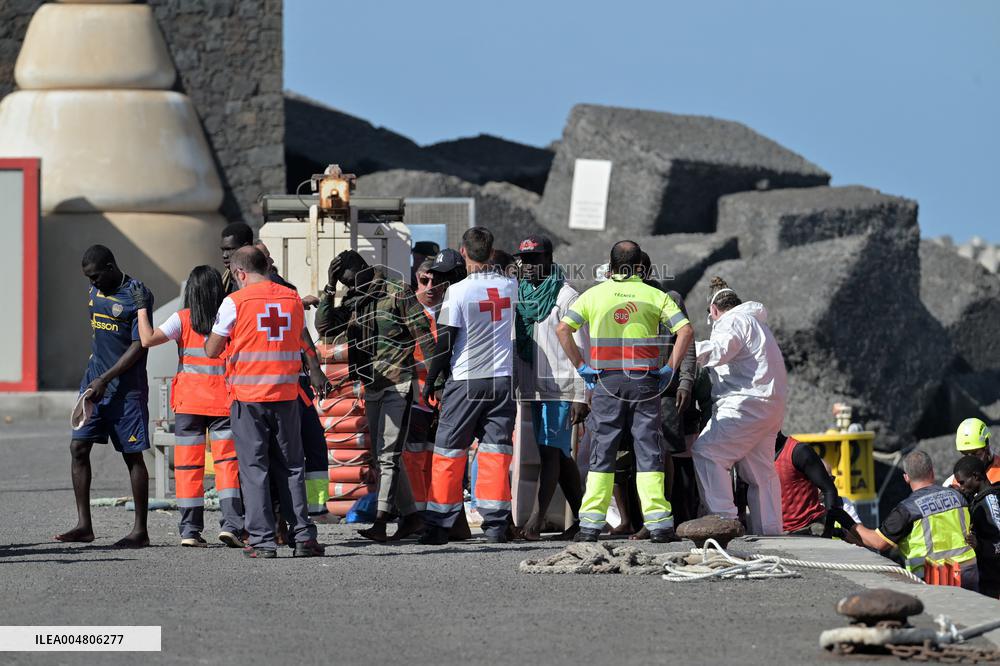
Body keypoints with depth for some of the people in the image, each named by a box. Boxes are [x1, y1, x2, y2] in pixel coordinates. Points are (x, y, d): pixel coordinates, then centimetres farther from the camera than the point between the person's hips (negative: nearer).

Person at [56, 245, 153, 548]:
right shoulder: (95, 291, 10)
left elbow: (138, 346, -16)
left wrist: (105, 380, -19)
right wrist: (94, 374, 18)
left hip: (126, 389, -7)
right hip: (95, 381, 7)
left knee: (132, 455, -2)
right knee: (78, 447, 0)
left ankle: (140, 530, 4)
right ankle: (84, 525, 4)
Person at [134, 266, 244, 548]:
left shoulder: (183, 319, -4)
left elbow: (148, 339, -12)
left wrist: (142, 309, -2)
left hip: (188, 400, 0)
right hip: (222, 401, 0)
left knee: (188, 464, 5)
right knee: (227, 461, 0)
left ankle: (190, 529, 5)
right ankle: (231, 523, -13)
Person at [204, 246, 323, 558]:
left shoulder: (235, 302, -7)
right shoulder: (293, 299, 5)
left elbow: (212, 351, -2)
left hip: (248, 396, -3)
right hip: (286, 394, 3)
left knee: (254, 468, 2)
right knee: (291, 467, 10)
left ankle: (263, 540, -1)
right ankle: (303, 536, 6)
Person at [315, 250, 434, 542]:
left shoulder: (398, 294, -6)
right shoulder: (353, 304, 13)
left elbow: (423, 334, -8)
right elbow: (325, 327, 0)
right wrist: (330, 288, -6)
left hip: (398, 385, -8)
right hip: (371, 389, 8)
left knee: (389, 455, -13)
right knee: (382, 457, 10)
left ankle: (380, 522, -20)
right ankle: (410, 516, 18)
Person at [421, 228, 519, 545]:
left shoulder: (458, 291, -12)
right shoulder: (510, 287, 1)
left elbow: (445, 342, -9)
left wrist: (430, 381, 0)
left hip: (465, 381, -3)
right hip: (502, 379, 3)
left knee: (448, 453, 4)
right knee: (496, 452, 5)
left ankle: (438, 526, 4)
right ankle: (496, 524, 0)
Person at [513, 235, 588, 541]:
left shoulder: (567, 297, -5)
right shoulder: (520, 296, 15)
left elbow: (581, 350, -8)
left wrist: (581, 396, -13)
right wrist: (514, 387, 15)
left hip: (561, 388, -7)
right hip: (533, 387, 7)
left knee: (551, 452, -13)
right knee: (560, 456, 10)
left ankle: (536, 519, -19)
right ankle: (581, 517, 17)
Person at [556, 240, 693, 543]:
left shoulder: (594, 294, 5)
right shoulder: (655, 296, 3)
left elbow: (563, 329, -3)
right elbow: (685, 330, -6)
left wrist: (581, 366, 0)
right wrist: (671, 368, -2)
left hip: (606, 381, 1)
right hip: (644, 380, 0)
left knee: (602, 452, 5)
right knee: (648, 452, 2)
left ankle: (591, 523, 1)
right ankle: (657, 522, -3)